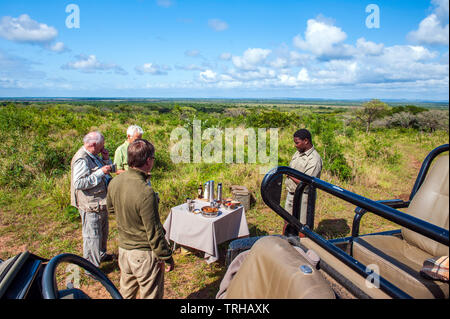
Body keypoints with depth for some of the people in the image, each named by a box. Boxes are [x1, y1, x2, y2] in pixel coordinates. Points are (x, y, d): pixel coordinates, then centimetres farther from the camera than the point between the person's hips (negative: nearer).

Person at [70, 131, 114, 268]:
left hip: (100, 202, 10)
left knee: (103, 230, 26)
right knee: (92, 235, 0)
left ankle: (101, 254, 46)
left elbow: (108, 169, 21)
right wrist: (100, 172, -28)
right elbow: (79, 183, -30)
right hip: (90, 205, -10)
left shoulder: (93, 156, 8)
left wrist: (106, 159, 1)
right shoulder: (81, 160, -22)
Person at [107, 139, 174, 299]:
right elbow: (154, 233, -23)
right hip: (145, 255, -7)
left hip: (123, 248, 7)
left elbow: (110, 208, 14)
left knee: (126, 293, 27)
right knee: (150, 295, 14)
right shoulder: (146, 192, -30)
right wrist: (167, 257, -11)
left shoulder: (115, 182, -6)